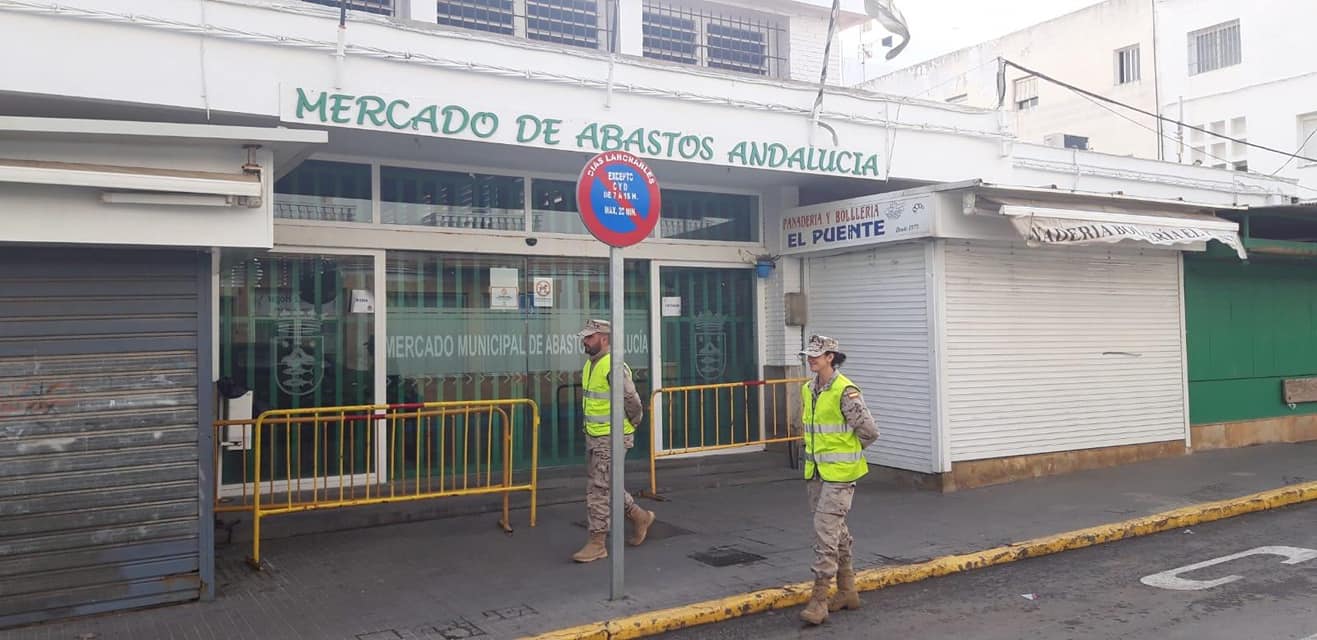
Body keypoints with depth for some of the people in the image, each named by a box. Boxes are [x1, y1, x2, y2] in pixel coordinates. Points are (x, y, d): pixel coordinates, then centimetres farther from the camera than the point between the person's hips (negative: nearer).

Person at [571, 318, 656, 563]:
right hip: (593, 436, 10)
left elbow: (632, 400, -21)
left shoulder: (613, 366, -20)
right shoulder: (590, 364, 10)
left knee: (599, 488, -6)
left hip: (611, 438, -10)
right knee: (605, 486, 18)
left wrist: (633, 423, -6)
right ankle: (640, 517, 34)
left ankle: (597, 543, 3)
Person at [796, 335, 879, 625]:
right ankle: (847, 590, 28)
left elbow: (868, 431, -12)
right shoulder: (808, 389, 7)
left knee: (826, 529, -10)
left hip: (839, 472, -8)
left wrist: (847, 454, 1)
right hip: (816, 470, 8)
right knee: (836, 529, 15)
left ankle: (819, 598, -5)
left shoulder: (845, 391, -16)